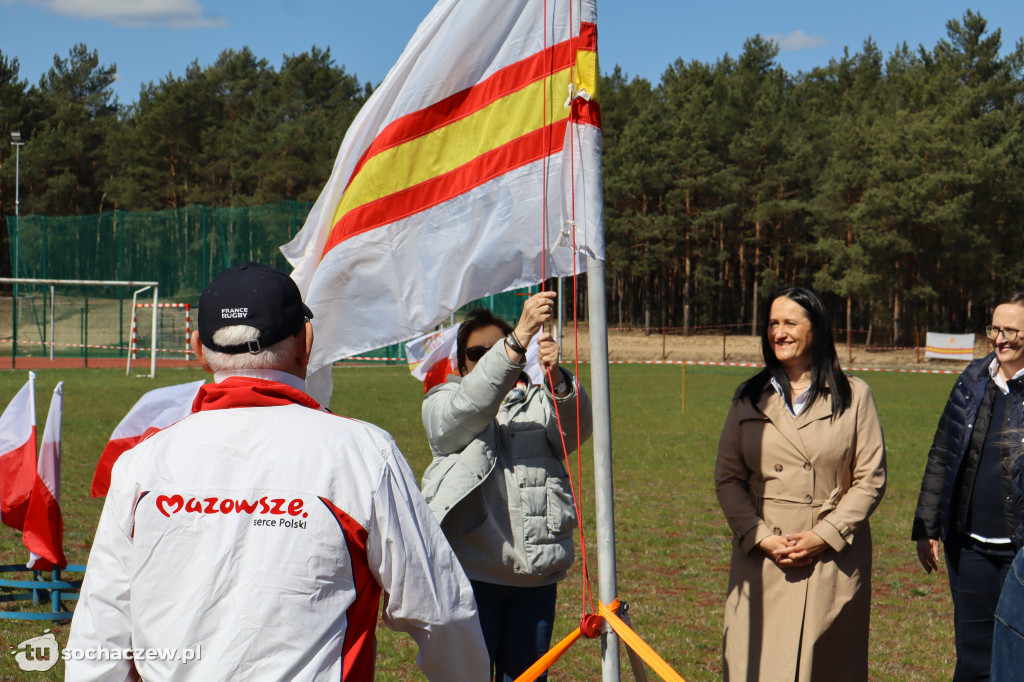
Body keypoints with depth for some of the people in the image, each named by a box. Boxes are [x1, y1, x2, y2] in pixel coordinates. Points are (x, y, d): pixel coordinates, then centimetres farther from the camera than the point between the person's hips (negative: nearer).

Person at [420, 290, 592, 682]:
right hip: (471, 572, -3)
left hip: (536, 576, 3)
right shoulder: (442, 405, 7)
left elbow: (576, 426, -9)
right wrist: (520, 336, -30)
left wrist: (556, 377, -32)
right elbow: (471, 404, -17)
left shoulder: (538, 404, 13)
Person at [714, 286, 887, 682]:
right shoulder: (749, 398, 10)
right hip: (762, 562, 2)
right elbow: (727, 478, 7)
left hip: (833, 563, -1)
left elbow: (870, 480, 0)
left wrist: (824, 536, -11)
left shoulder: (853, 397, 4)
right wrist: (762, 538, -7)